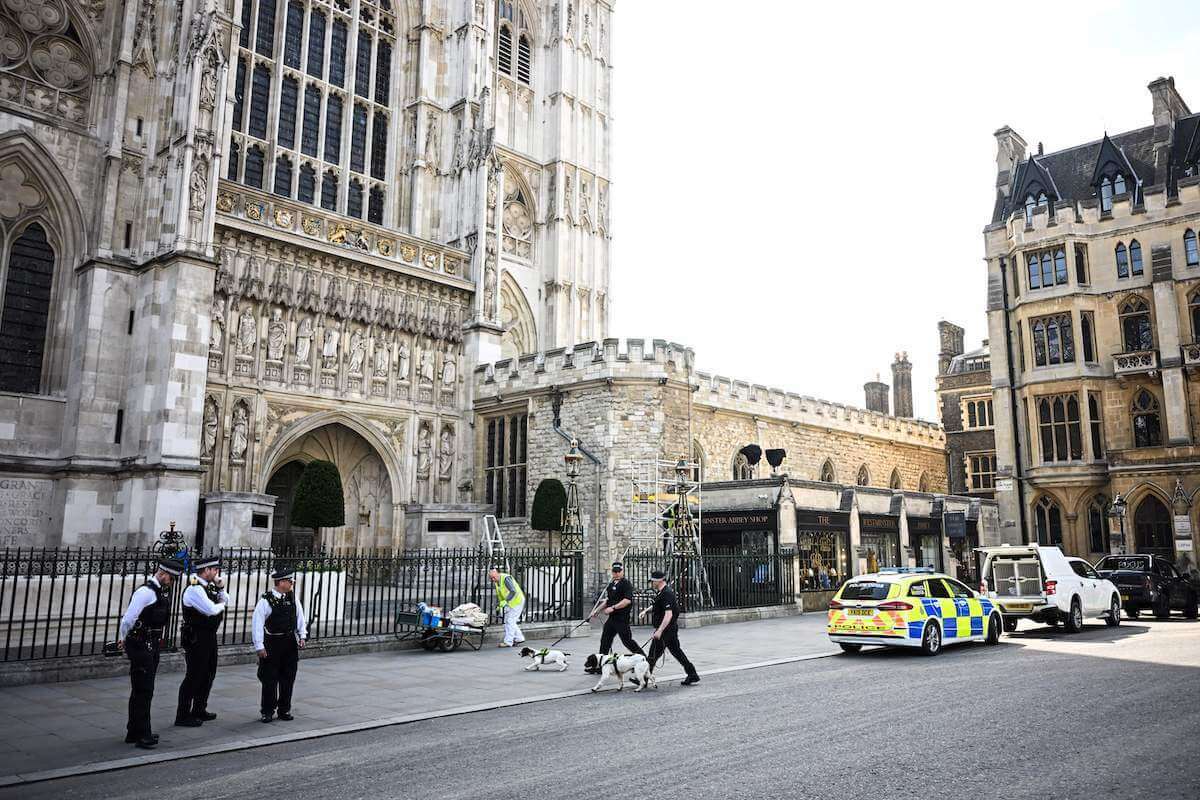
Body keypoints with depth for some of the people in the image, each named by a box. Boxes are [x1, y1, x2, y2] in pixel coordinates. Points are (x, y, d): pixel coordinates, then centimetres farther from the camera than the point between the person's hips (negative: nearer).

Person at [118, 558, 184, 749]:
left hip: (153, 646, 9)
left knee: (143, 691, 17)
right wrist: (122, 640, -3)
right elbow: (128, 619, -20)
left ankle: (134, 732, 28)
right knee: (143, 691, -5)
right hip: (141, 646, -9)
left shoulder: (164, 591, 11)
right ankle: (142, 735, 1)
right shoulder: (146, 591, -18)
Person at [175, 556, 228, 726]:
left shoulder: (208, 586, 10)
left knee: (208, 674, 18)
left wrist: (220, 587, 3)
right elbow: (211, 610, -27)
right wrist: (221, 605, -6)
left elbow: (226, 599, 21)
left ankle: (199, 710, 30)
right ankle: (183, 716, 5)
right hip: (196, 637, -10)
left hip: (209, 636, 10)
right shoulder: (194, 589, -19)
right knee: (194, 676, -4)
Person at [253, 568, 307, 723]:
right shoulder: (266, 601, -12)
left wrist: (302, 636, 3)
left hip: (290, 643, 5)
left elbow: (300, 617, 12)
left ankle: (284, 710, 22)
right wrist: (259, 646, -14)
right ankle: (268, 711, 17)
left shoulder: (293, 598, 4)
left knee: (288, 678, 10)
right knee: (270, 679, 4)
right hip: (272, 644, -5)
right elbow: (257, 623, -12)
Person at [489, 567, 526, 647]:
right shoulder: (496, 582, 4)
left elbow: (513, 591, -31)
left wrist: (505, 601, -35)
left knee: (510, 621, -9)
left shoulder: (506, 578, -24)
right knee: (507, 620, 10)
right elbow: (498, 594, 14)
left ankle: (508, 642, -5)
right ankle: (519, 638, 21)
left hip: (517, 602, -9)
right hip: (510, 603, 9)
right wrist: (497, 605, 5)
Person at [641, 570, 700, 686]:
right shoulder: (662, 593, 12)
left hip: (666, 629, -10)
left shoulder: (666, 594, -20)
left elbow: (668, 614, -28)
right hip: (672, 629, 10)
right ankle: (692, 675, 18)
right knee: (677, 651, 15)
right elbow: (656, 606, 30)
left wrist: (659, 631, -31)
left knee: (654, 654, -3)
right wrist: (646, 611, 12)